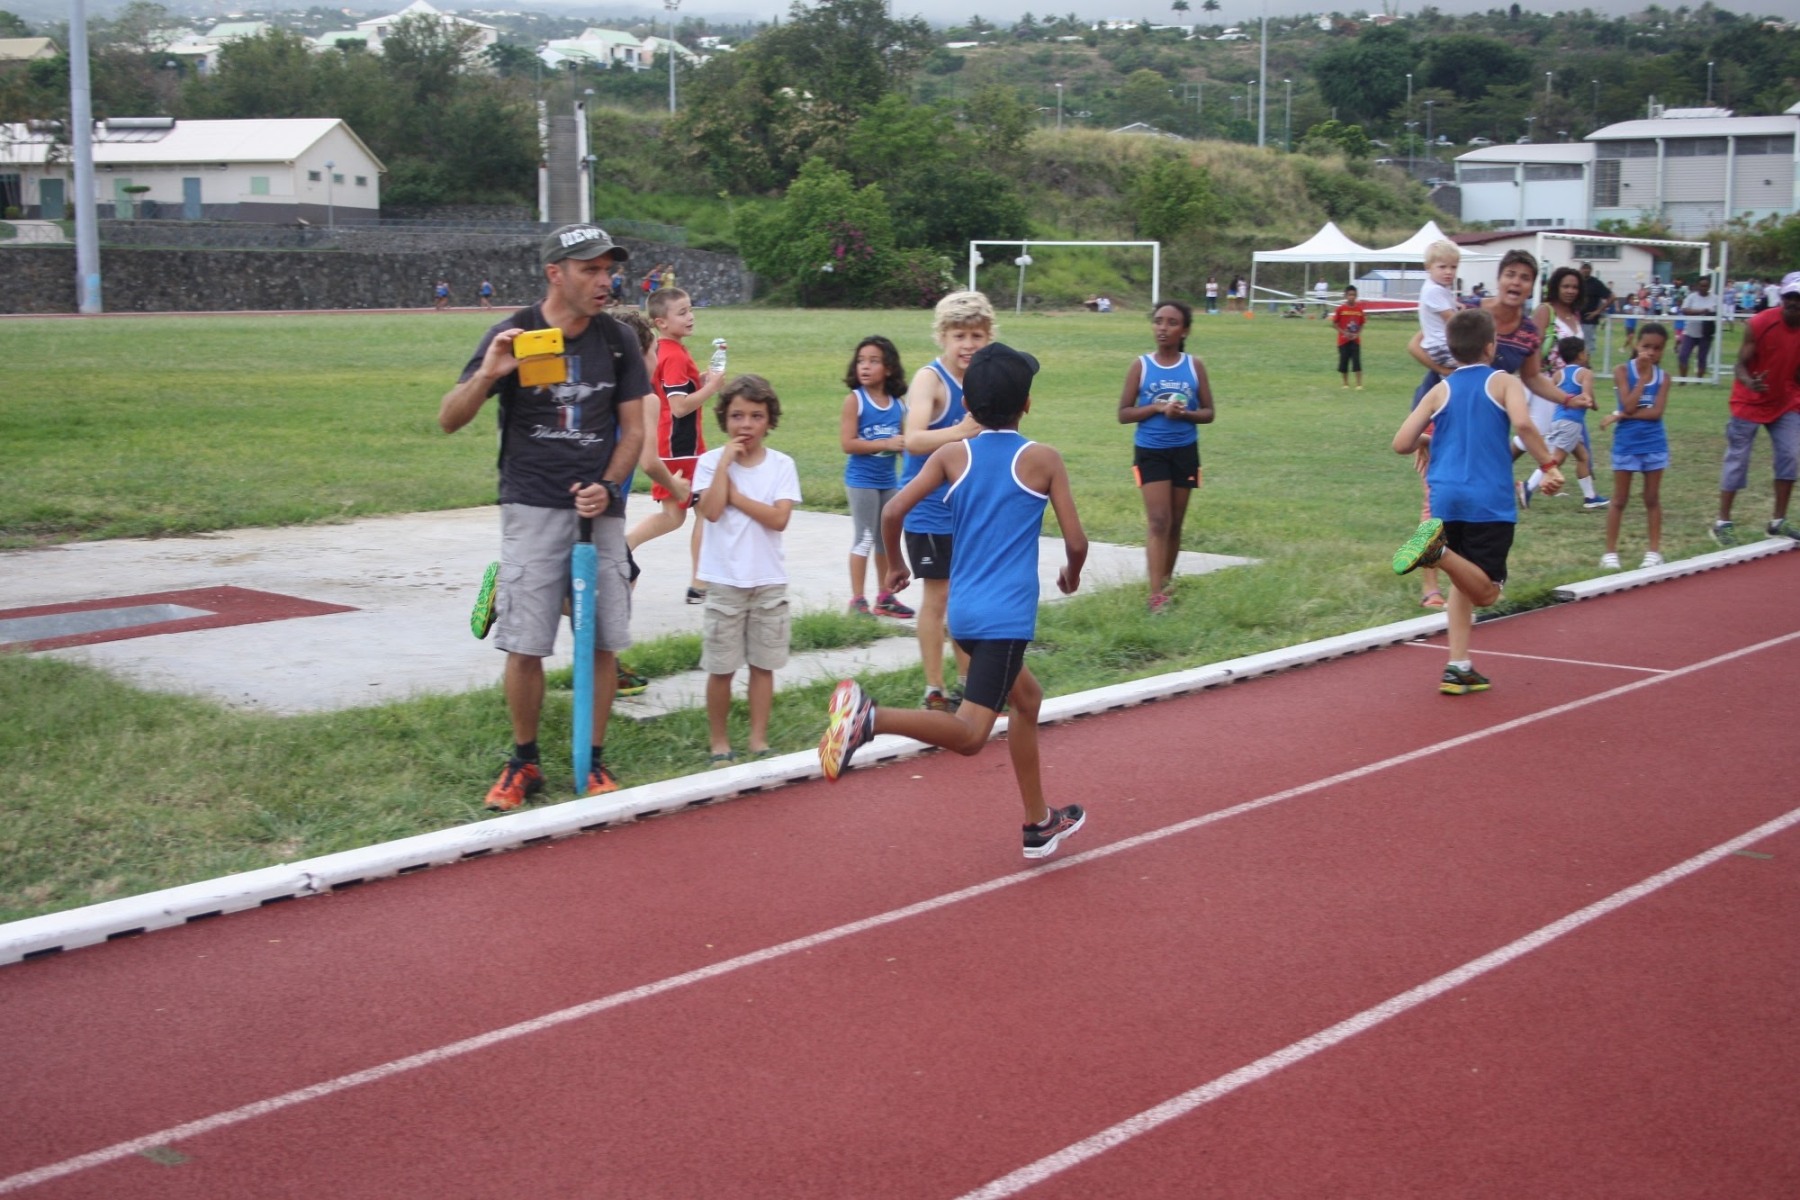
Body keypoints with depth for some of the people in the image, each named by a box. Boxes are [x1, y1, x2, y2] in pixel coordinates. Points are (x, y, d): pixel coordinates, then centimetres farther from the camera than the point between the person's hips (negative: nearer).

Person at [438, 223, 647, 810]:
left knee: (603, 643, 3)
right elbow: (449, 420, -5)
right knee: (525, 645, -2)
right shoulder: (513, 336, -4)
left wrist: (608, 486, -7)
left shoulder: (617, 342, 4)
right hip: (532, 510, -2)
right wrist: (485, 375, -24)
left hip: (599, 508, 3)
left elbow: (633, 428, 10)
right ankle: (523, 763, 15)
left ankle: (594, 762, 16)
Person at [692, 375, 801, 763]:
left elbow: (779, 518, -12)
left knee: (763, 664, 8)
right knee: (721, 668, 3)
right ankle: (719, 742, 16)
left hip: (769, 581, 1)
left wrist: (736, 495, -14)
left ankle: (759, 739, 18)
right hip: (724, 581, -1)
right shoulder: (711, 462, -2)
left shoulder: (782, 465, 0)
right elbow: (711, 511, -17)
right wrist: (726, 462, -16)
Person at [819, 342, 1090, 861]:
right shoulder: (1044, 460, -4)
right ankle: (870, 717, -36)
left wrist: (895, 566, 15)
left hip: (963, 610, 6)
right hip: (1006, 614, -6)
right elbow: (1076, 541, -3)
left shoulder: (952, 455, 5)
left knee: (1027, 698, 26)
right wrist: (1071, 576, 20)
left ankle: (1038, 824, 33)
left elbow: (893, 512, -3)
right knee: (969, 734, -12)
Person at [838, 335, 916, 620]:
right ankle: (858, 600, 8)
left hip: (889, 480, 5)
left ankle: (885, 597, 24)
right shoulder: (854, 400, -11)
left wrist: (907, 446, -12)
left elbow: (904, 442, 12)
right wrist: (887, 444, -22)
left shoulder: (898, 403, 3)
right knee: (864, 539, 0)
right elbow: (848, 444, -18)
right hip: (862, 481, -5)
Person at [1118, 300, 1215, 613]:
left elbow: (1208, 412, 3)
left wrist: (1185, 413, -17)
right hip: (1150, 452, -2)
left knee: (1175, 523, 11)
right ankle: (1156, 595, -13)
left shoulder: (1195, 366, 0)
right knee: (1158, 521, -11)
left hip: (1185, 451, 2)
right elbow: (1124, 413, -4)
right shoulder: (1140, 365, -5)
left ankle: (1165, 584, 27)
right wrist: (1157, 407, -19)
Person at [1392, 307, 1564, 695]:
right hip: (1490, 502, -4)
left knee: (1464, 583, 20)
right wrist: (1549, 466, -9)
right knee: (1485, 592, -1)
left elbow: (1401, 444, 5)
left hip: (1445, 499, 4)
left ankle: (1459, 667, 12)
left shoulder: (1440, 391, 11)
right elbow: (1523, 423, -17)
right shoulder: (1503, 382, 3)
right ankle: (1439, 549, -30)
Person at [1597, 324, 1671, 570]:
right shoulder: (1623, 371, -6)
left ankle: (1654, 551, 15)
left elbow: (1656, 412, -11)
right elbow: (1628, 406, -17)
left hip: (1654, 443, 2)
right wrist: (1643, 375, -17)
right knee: (1620, 500, 4)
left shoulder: (1663, 376, 1)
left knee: (1652, 498, 9)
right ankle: (1610, 552, 8)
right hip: (1626, 443, -2)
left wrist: (1622, 415, -17)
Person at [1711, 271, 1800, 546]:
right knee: (1737, 459, 1)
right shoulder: (1759, 324, -21)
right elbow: (1740, 364, -20)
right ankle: (1722, 524, 9)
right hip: (1750, 403, -4)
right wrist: (1749, 382, -40)